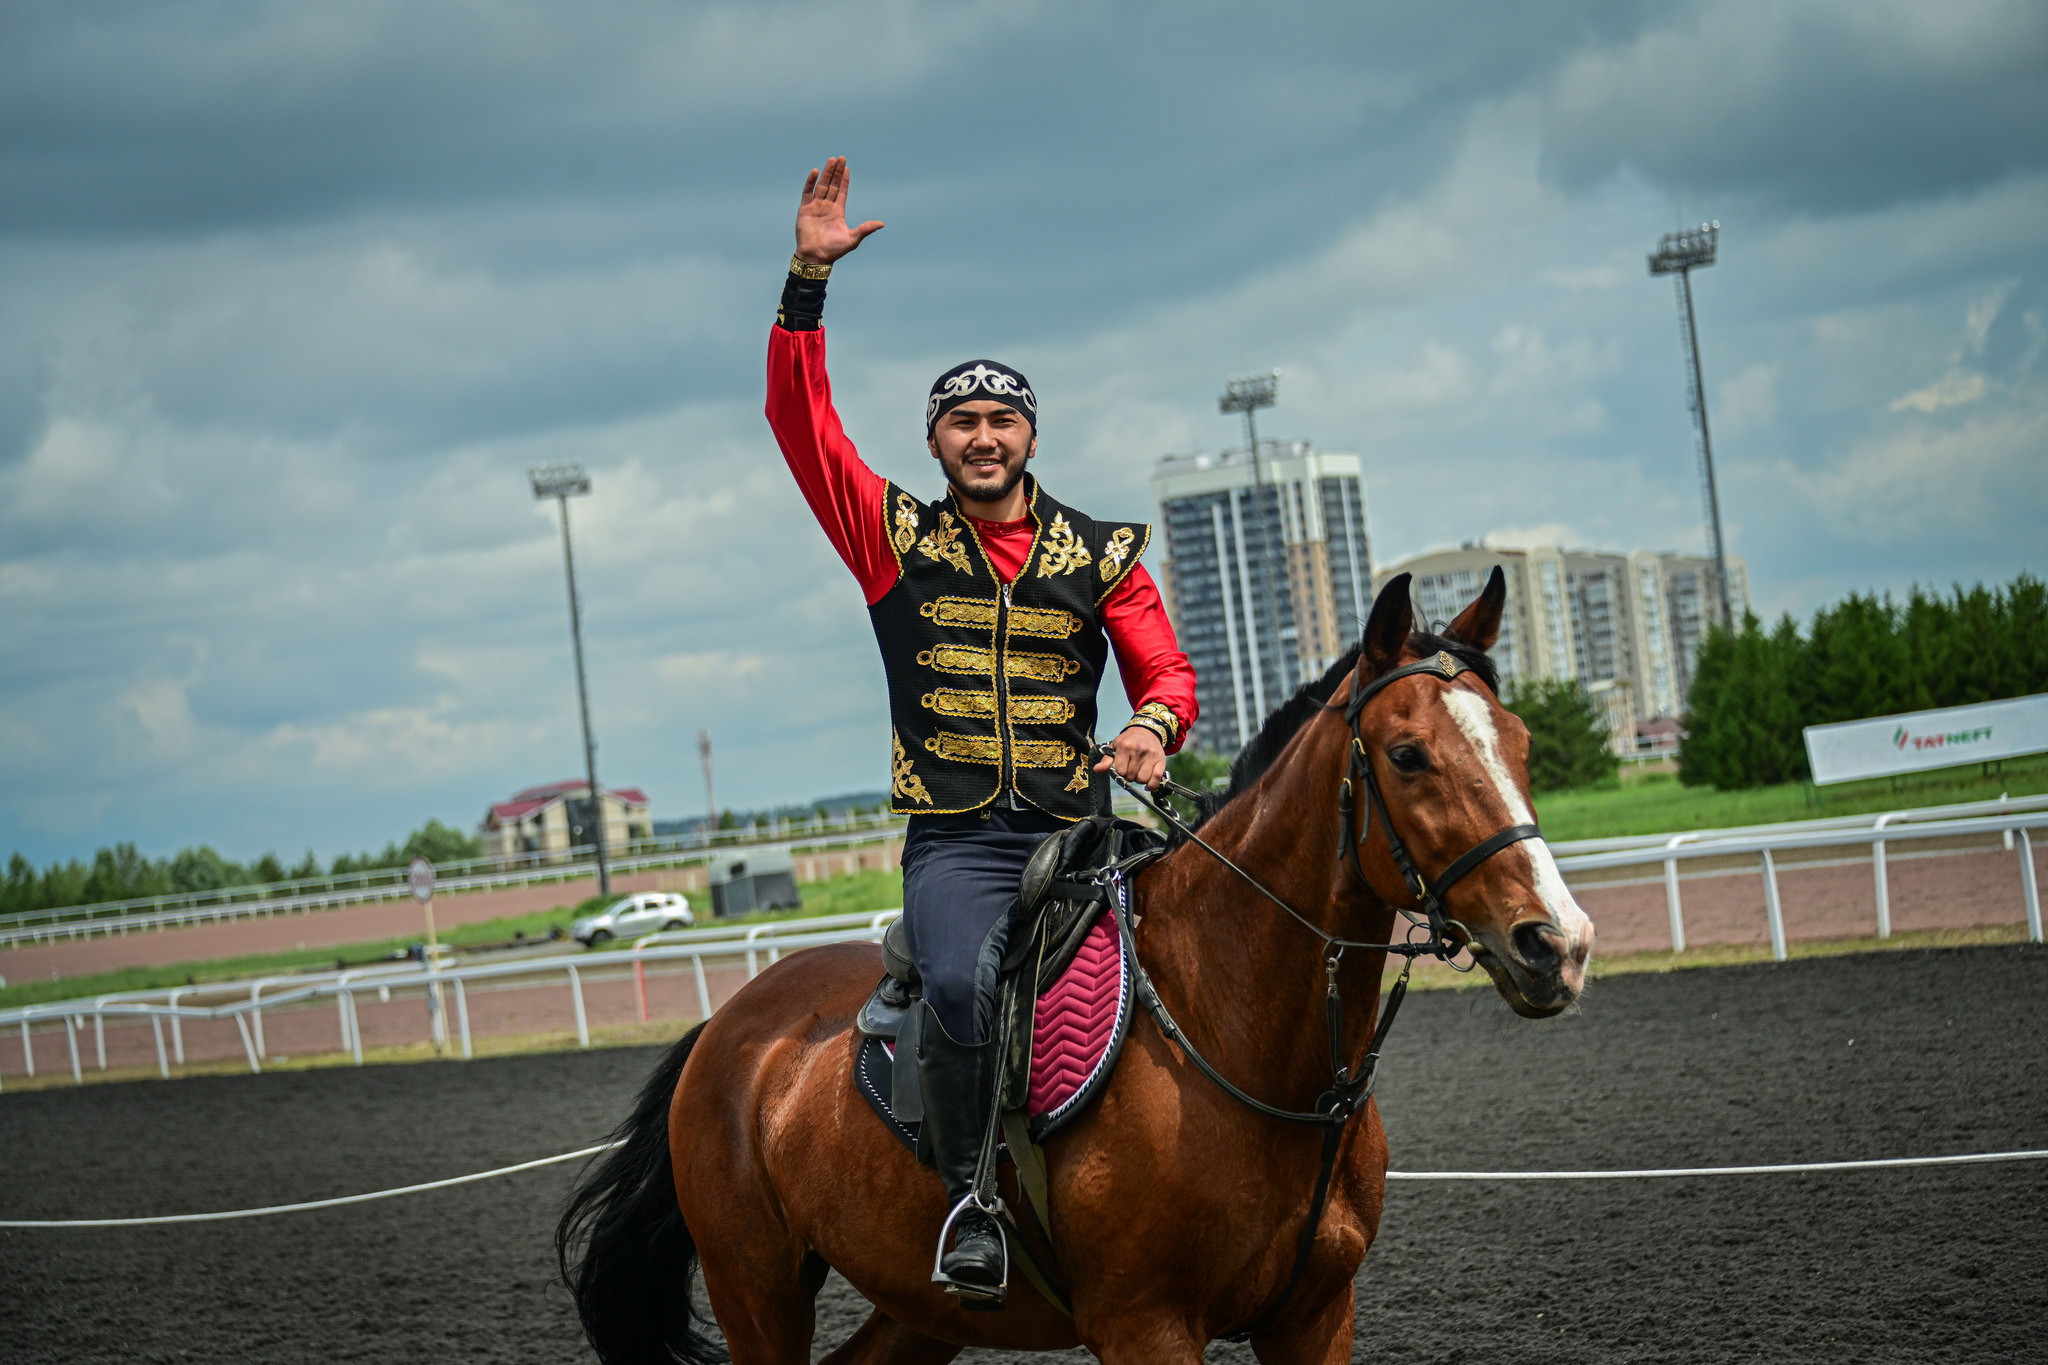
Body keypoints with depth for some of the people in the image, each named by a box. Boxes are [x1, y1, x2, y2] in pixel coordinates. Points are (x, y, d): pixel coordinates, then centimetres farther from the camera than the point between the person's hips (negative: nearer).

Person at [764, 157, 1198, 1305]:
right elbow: (801, 416, 3)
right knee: (960, 984, -30)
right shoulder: (894, 538, 10)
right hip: (954, 839, -2)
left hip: (1075, 827, 2)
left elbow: (1166, 671, 13)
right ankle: (968, 1195, -16)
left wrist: (1155, 724, -11)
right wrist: (810, 280, -6)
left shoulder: (1101, 554, 14)